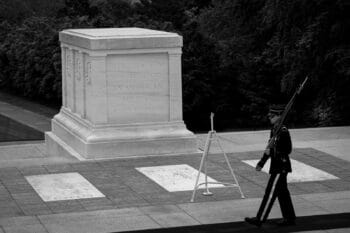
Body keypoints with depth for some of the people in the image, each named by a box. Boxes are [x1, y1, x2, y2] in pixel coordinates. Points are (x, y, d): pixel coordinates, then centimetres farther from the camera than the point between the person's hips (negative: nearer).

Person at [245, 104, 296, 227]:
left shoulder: (283, 132, -18)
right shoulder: (273, 130, 10)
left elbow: (288, 150, -18)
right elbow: (270, 148, 19)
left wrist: (273, 152, -25)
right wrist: (261, 163, 20)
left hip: (281, 167, -9)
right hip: (276, 166, 9)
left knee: (270, 192, -7)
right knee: (282, 193, 13)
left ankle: (260, 219, -5)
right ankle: (290, 218, 21)